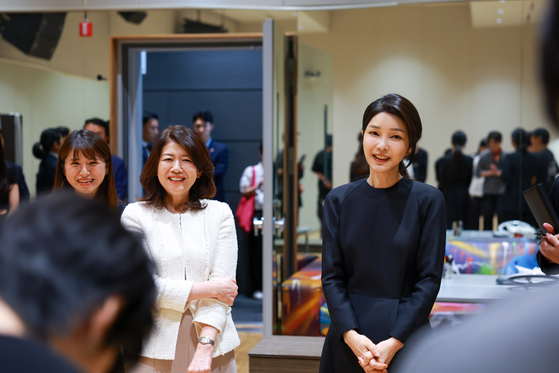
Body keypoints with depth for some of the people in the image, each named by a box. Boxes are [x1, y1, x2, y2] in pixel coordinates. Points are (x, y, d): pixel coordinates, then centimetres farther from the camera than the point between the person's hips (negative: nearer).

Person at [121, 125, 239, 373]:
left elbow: (223, 283, -4)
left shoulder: (219, 213, 4)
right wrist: (207, 288, -9)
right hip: (155, 350, -1)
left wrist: (205, 347, -16)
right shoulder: (136, 215, 1)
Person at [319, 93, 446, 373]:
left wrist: (394, 342, -15)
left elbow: (429, 279, -7)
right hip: (348, 341, 2)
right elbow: (331, 276, 0)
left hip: (405, 341, -2)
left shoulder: (428, 200, -5)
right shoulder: (339, 200, 2)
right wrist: (351, 335, -13)